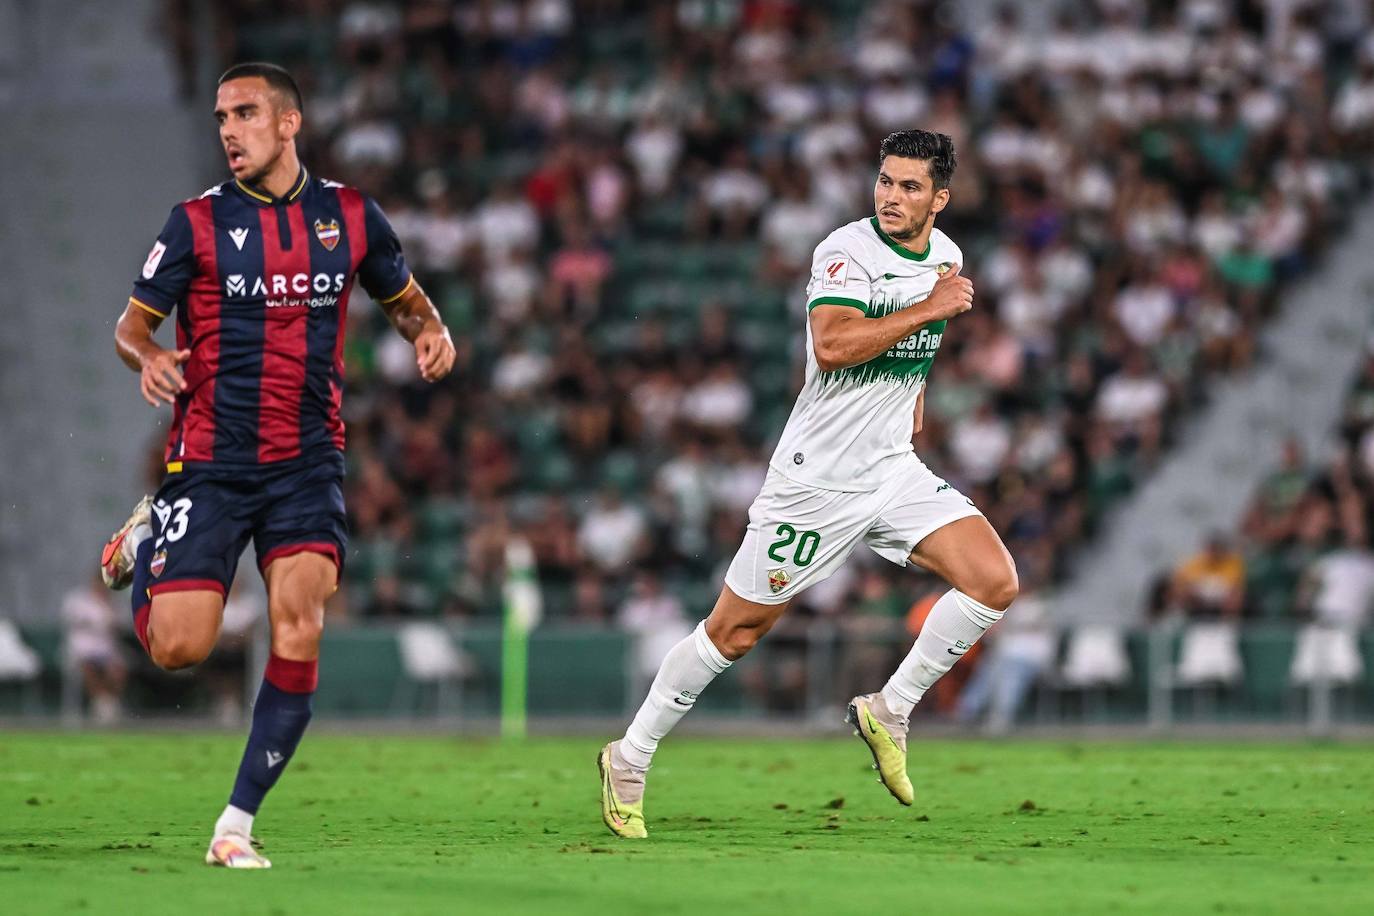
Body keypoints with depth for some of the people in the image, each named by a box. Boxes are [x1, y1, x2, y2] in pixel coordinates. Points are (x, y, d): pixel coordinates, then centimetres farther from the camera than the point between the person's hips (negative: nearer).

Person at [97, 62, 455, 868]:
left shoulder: (350, 216, 4)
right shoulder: (198, 222, -2)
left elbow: (407, 298, 19)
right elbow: (132, 324, 4)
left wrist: (433, 333, -4)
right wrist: (149, 358, -20)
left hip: (308, 461, 1)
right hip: (210, 461, -1)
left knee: (300, 627, -18)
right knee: (180, 647, -7)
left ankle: (238, 823, -7)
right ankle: (147, 538, 28)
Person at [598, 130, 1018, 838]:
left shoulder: (945, 255, 7)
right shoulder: (846, 251, -17)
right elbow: (831, 344, -34)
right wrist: (929, 308, -30)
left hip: (893, 468, 6)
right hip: (816, 479, -6)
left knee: (994, 581, -12)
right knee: (737, 630, 1)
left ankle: (889, 711, 5)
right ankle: (630, 759, 18)